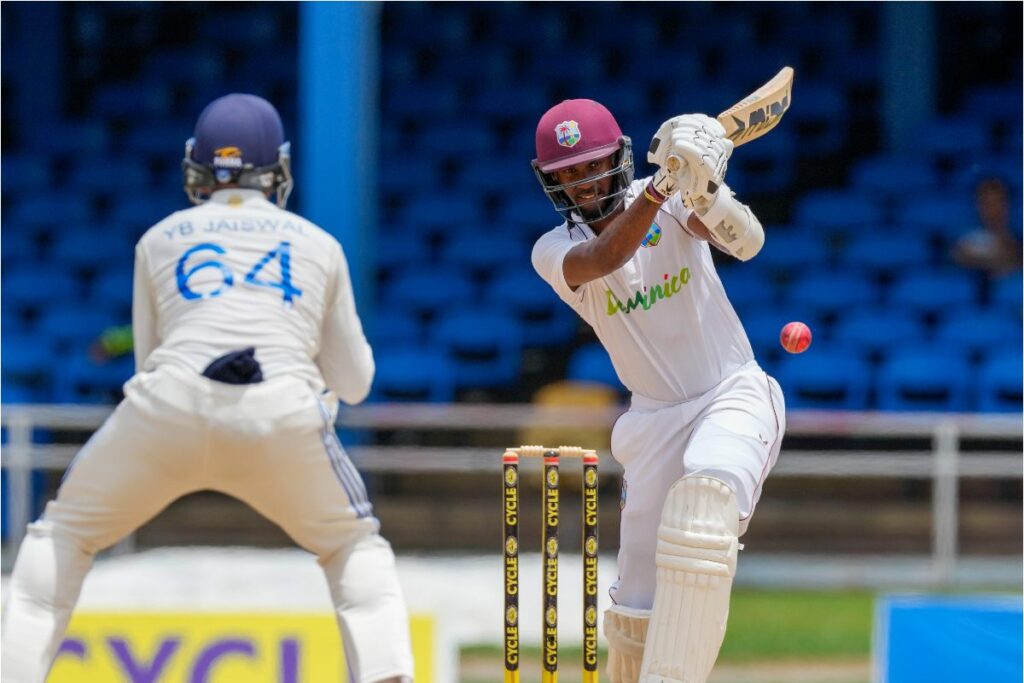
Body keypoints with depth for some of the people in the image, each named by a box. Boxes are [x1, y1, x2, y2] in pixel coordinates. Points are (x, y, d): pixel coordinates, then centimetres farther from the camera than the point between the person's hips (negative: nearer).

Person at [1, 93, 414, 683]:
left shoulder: (160, 238, 24)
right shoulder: (319, 245, 24)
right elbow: (354, 384, 28)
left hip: (170, 407, 0)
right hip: (287, 414, 0)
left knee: (62, 536, 21)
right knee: (355, 545, 23)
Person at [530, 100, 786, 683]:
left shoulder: (674, 207, -5)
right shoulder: (553, 251, -2)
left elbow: (746, 242, -25)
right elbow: (606, 258, -25)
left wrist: (705, 191, -46)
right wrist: (663, 185, -39)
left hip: (735, 394, -3)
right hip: (657, 418, 3)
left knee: (703, 496, -34)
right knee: (639, 605, -1)